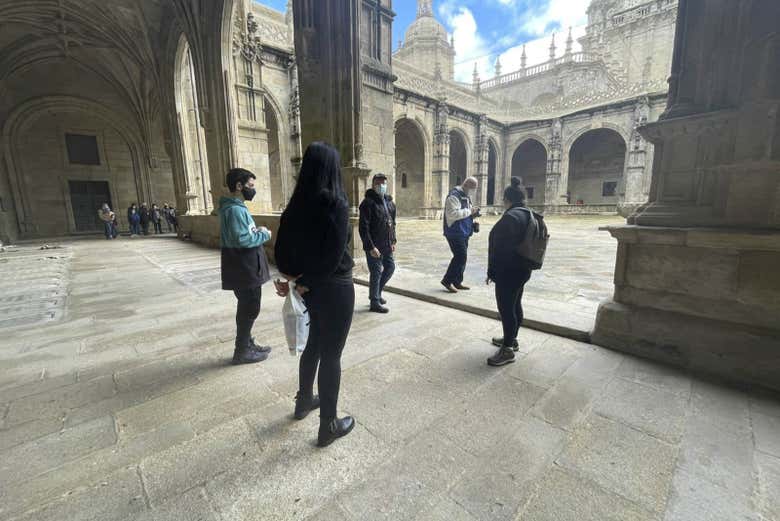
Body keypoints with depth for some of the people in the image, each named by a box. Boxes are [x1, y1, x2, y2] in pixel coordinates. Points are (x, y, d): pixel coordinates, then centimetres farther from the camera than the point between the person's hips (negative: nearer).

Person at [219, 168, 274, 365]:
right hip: (245, 270, -10)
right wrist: (264, 234, -14)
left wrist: (256, 231, 4)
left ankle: (247, 344, 33)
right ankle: (242, 351, 16)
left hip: (245, 268, 10)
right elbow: (241, 240, -28)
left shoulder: (236, 207, 14)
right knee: (249, 309, 2)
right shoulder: (235, 210, -20)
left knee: (247, 308, 19)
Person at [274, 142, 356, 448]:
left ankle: (304, 400, 45)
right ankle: (328, 425, 24)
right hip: (335, 289, -7)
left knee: (314, 345, 25)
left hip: (310, 288, 7)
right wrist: (304, 284, -9)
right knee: (331, 355, 6)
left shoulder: (296, 206, 3)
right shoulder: (336, 205, -18)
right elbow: (334, 257, -21)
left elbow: (282, 249, 4)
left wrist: (293, 279, -1)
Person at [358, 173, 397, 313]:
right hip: (374, 246, -8)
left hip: (387, 245, 8)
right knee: (376, 272, -1)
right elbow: (363, 228, -17)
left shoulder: (389, 201, 11)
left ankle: (377, 292, 36)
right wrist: (371, 247, -21)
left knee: (390, 267, 15)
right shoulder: (368, 202, -13)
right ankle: (375, 302, 15)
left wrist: (393, 241, 13)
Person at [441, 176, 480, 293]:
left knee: (461, 257, 12)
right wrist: (469, 211, -20)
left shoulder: (466, 196, 17)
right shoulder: (454, 196, -15)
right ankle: (447, 280, 2)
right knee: (461, 257, -11)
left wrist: (473, 213, 4)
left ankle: (457, 282, 22)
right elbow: (452, 214, -27)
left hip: (464, 233, 10)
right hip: (455, 233, -10)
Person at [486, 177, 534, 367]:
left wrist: (492, 272, -14)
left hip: (508, 272, -10)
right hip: (522, 269, 10)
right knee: (515, 305, 20)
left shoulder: (510, 217, -20)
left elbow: (501, 248, -23)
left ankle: (507, 350, 8)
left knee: (506, 309, -2)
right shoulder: (528, 215, 11)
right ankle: (511, 339, 36)